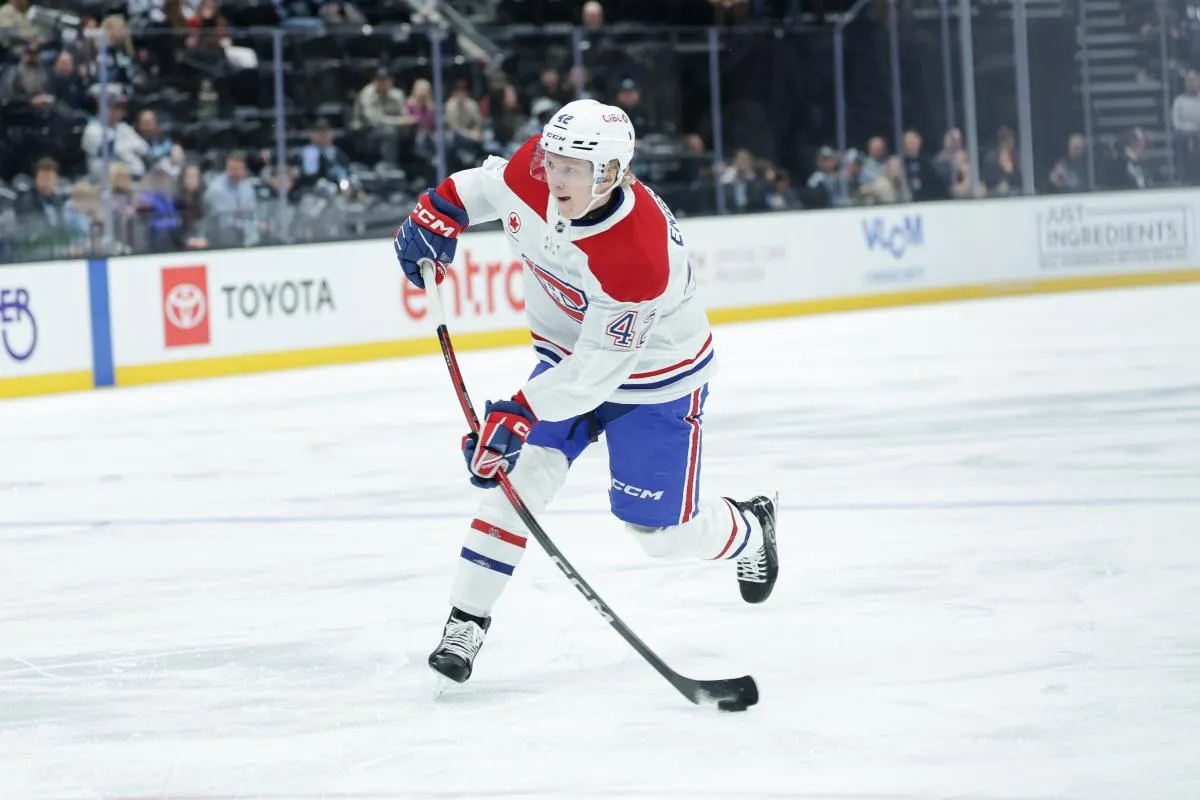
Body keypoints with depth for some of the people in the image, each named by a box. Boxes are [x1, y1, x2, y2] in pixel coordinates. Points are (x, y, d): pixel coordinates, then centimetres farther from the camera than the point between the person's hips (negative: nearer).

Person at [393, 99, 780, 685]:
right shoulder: (529, 174, -22)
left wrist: (518, 415, -38)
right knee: (522, 473, -13)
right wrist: (436, 215, -9)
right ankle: (466, 621, -9)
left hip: (651, 376, -5)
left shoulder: (639, 256, -39)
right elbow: (483, 184, 5)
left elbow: (597, 371, -34)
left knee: (663, 531, 0)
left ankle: (748, 532, 34)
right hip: (566, 356, 5)